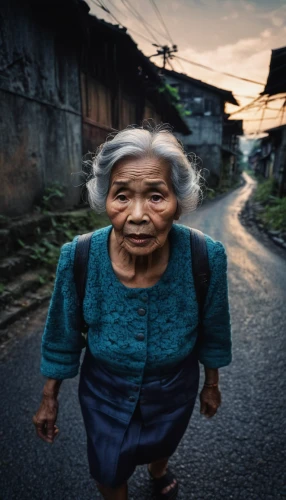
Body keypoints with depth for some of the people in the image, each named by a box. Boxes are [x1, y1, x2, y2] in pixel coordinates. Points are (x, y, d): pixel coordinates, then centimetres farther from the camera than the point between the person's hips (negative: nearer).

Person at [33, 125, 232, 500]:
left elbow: (213, 331, -9)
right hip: (104, 389, -1)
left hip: (174, 387, 2)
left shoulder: (207, 257, -28)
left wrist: (212, 384, 6)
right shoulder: (78, 257, -28)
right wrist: (49, 399, 1)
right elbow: (63, 336, -11)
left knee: (162, 445, 34)